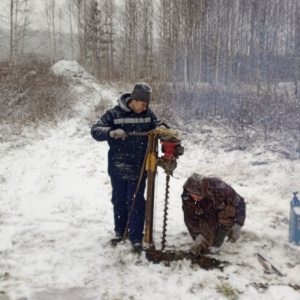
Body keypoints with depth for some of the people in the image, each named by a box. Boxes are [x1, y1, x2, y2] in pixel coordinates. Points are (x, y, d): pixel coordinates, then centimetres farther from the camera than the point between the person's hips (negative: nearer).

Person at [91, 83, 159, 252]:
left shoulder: (148, 114, -1)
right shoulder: (114, 114, -9)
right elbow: (95, 130, -13)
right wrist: (111, 132, -33)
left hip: (138, 168, 0)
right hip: (118, 168, 0)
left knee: (136, 202, 0)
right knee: (119, 201, 13)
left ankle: (136, 237, 10)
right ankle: (120, 232, 31)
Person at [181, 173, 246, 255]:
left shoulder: (219, 188, -37)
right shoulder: (186, 197, -28)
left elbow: (239, 202, -24)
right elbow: (190, 218, -18)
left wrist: (237, 226, -28)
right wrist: (197, 235, -30)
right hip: (207, 219, 1)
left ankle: (216, 243, -20)